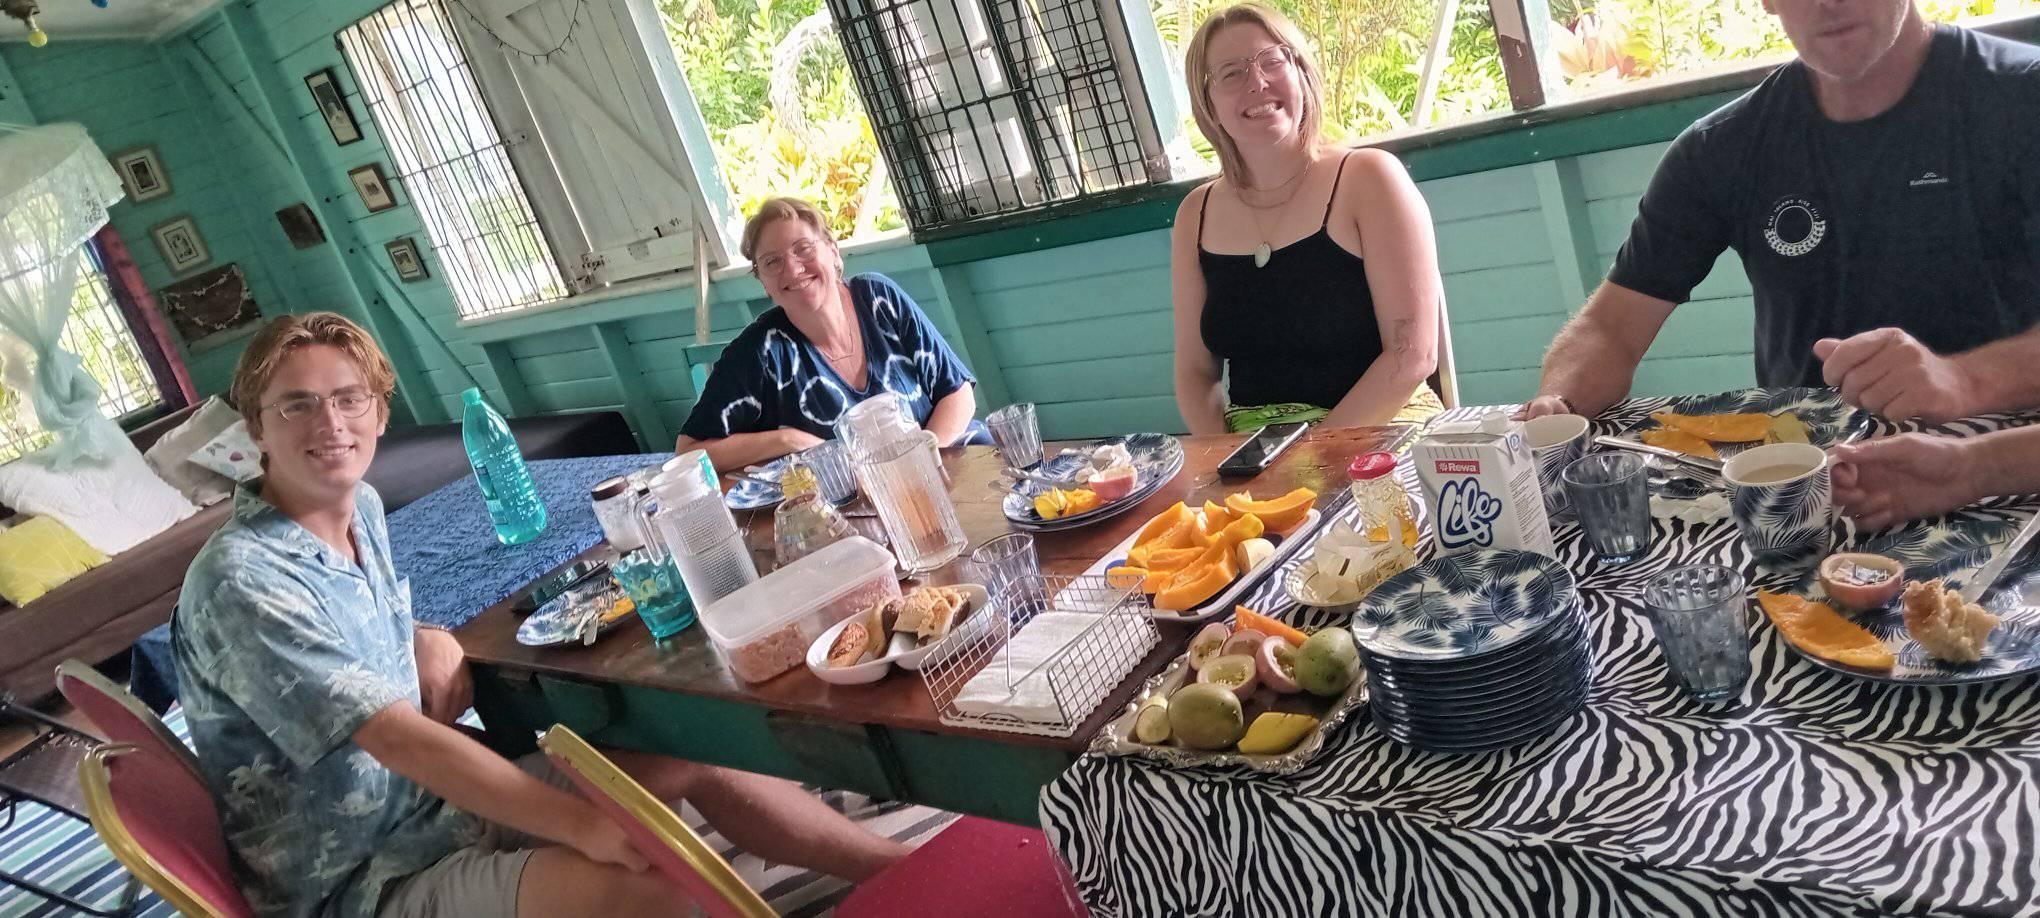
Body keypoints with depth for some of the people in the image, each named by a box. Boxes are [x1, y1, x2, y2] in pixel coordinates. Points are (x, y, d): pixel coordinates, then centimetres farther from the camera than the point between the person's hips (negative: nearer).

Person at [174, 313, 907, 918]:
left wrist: (431, 649, -2)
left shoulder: (361, 508, 4)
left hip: (443, 799, 8)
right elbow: (394, 736, -29)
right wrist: (587, 826, -33)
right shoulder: (241, 582, -23)